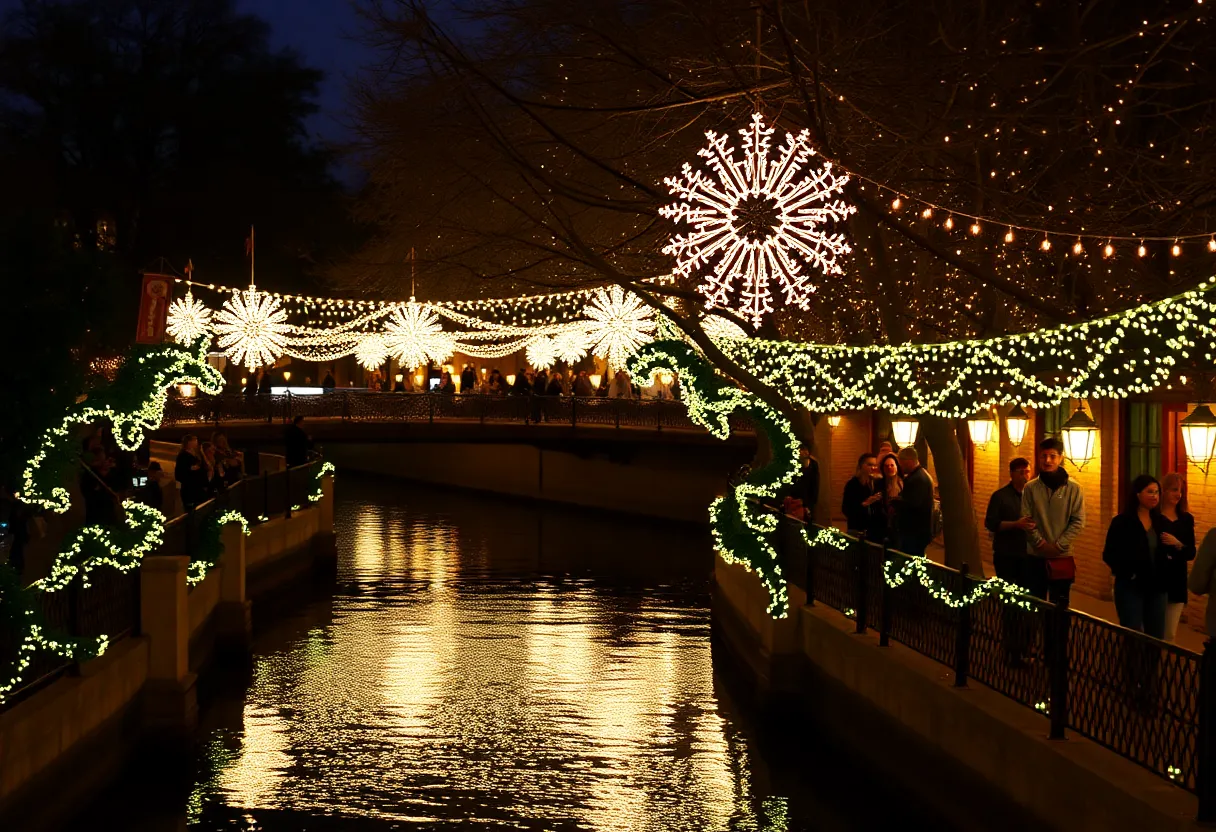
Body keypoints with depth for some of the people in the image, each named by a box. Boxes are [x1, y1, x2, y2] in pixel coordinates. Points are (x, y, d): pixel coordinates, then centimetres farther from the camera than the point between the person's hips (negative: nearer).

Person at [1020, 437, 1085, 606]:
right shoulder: (1030, 488, 1)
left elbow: (1078, 522, -4)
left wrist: (1059, 545, -12)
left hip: (1062, 556, -1)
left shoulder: (1073, 489, -1)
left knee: (1060, 606, 5)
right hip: (1035, 556, 1)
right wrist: (1040, 542, -12)